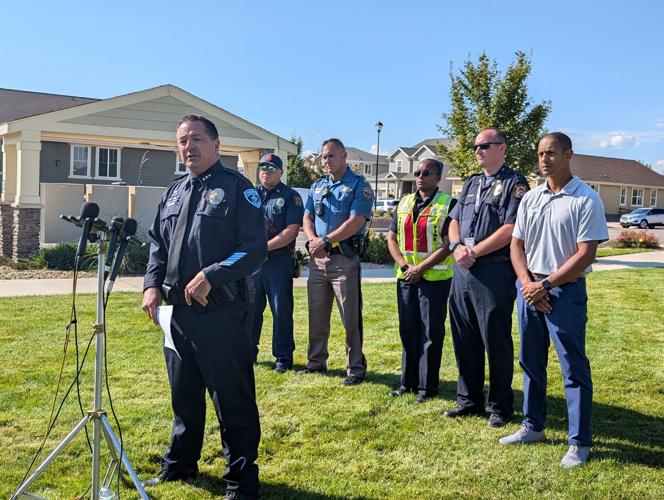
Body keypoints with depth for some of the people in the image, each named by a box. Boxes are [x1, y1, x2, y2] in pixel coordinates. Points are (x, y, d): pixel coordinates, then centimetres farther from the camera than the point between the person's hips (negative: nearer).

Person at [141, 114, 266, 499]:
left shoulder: (237, 188, -5)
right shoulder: (174, 192, 16)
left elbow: (255, 248, -13)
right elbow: (158, 244, 21)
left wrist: (211, 276, -21)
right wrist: (152, 284, 5)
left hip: (221, 313, -7)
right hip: (177, 311, 7)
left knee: (233, 401, 1)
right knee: (184, 394, 20)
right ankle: (180, 463, 37)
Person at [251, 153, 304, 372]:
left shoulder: (290, 196, 0)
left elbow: (291, 231, -10)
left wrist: (264, 247, -16)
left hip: (279, 260, -4)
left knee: (281, 310, 0)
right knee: (251, 307, 10)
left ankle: (283, 357, 9)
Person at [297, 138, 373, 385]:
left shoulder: (359, 185, -4)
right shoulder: (317, 186, 16)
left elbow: (355, 222, -14)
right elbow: (307, 217, 13)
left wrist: (326, 241, -17)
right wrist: (312, 240, -7)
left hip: (344, 258, -6)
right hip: (317, 257, 6)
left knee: (350, 317, -2)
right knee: (316, 314, 13)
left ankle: (356, 368, 7)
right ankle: (316, 361, 26)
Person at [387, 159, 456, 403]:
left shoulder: (448, 205, -5)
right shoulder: (404, 203, 12)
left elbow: (448, 245, -13)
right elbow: (391, 238, 11)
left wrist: (420, 268, -16)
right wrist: (403, 265, -5)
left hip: (435, 277, -5)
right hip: (405, 277, 6)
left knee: (431, 333, 1)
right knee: (408, 330, 11)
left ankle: (427, 386, 10)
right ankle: (408, 381, 22)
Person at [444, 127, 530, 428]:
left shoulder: (514, 184, -5)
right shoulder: (471, 184, 18)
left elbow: (510, 229, -16)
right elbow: (454, 220, 15)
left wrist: (474, 252, -14)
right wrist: (457, 247, -5)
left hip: (495, 271, -7)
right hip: (463, 270, 7)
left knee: (496, 341, 1)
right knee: (464, 340, 13)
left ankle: (500, 407, 16)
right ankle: (469, 400, 26)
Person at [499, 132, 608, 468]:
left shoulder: (586, 200, -8)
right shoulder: (530, 198, 9)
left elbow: (586, 254, -13)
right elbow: (516, 245, 10)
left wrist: (545, 284, -15)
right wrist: (527, 282, -6)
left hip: (565, 290, -6)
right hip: (529, 288, 6)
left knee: (574, 368, 0)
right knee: (530, 361, 15)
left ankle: (579, 443, 11)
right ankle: (533, 427, 30)